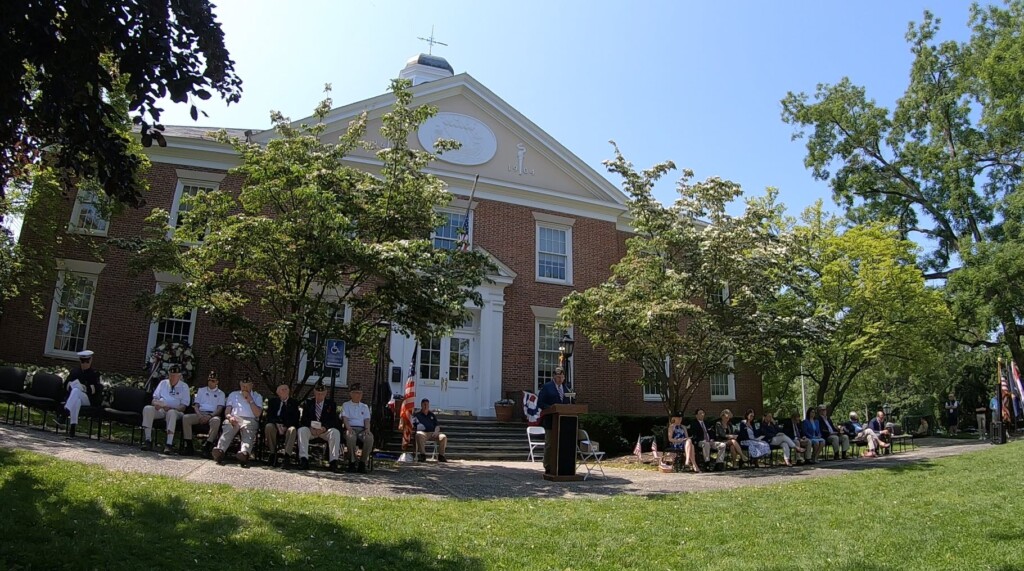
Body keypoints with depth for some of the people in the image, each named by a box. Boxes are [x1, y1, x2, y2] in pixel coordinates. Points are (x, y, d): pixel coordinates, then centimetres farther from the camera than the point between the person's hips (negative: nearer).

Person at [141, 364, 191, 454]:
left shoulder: (184, 386, 8)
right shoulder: (163, 383, 19)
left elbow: (183, 406, -1)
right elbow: (155, 398, 17)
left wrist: (170, 408, -19)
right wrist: (156, 403, -9)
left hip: (175, 411, -3)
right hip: (160, 410, 4)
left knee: (171, 413, -39)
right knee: (147, 408, -28)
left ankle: (169, 444, -46)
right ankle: (148, 440, -28)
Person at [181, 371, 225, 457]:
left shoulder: (220, 393, 19)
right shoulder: (201, 390, 26)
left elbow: (220, 408, 6)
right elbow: (196, 405, 15)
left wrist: (210, 416, -14)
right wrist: (199, 415, -7)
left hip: (213, 415, -2)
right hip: (200, 413, 2)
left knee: (216, 421, -39)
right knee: (185, 418, -29)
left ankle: (207, 446, -41)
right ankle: (189, 446, -27)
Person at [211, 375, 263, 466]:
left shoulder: (257, 397, 21)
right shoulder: (233, 395, 27)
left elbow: (257, 413, 7)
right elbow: (227, 411, 16)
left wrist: (250, 400, 2)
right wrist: (230, 417, -8)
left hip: (250, 420, -1)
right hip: (234, 418, 2)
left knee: (248, 434, -36)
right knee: (227, 431, -35)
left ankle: (244, 453, -65)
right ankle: (220, 451, -60)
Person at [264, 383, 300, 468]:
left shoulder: (294, 402, 11)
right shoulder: (273, 401, 14)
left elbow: (295, 419, 1)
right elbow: (269, 416, 1)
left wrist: (285, 426, -17)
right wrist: (277, 424, -18)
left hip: (288, 427, -1)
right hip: (275, 425, 1)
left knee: (292, 430, -34)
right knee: (269, 426, -32)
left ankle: (287, 456, -44)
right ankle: (273, 454, -25)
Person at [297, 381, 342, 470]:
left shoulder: (331, 405, 9)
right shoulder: (308, 403, 11)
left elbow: (334, 421, -3)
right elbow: (302, 420, 2)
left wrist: (324, 427, -22)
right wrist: (310, 427, -19)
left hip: (325, 430, -1)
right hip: (310, 429, 1)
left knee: (336, 432, -30)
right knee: (302, 430, -30)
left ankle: (334, 461, -34)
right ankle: (303, 459, -34)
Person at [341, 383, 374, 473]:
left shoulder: (364, 406, 27)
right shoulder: (346, 405, 19)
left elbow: (367, 419, 13)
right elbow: (345, 418, 2)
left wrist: (367, 429, -10)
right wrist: (349, 428, -19)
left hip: (362, 429, 2)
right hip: (350, 428, -2)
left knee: (370, 438, -34)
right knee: (351, 437, -40)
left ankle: (362, 462, -24)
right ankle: (352, 462, -23)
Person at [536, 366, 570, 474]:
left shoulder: (565, 388, 15)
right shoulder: (547, 387, -2)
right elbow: (540, 403, -8)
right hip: (550, 420, -5)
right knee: (550, 445, 0)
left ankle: (558, 468, 12)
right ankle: (548, 468, 7)